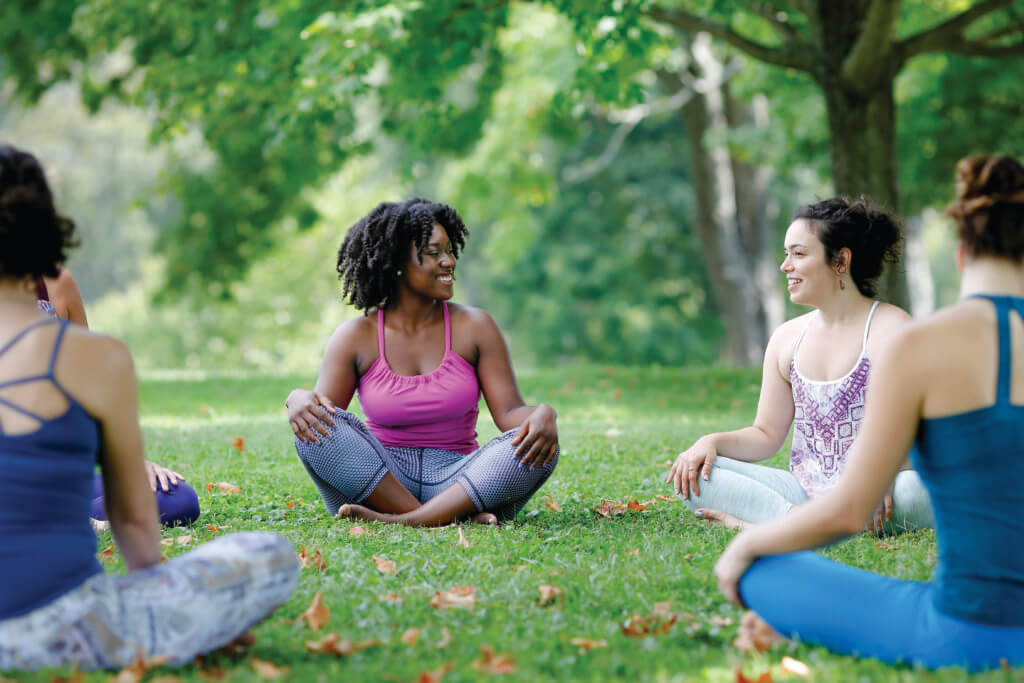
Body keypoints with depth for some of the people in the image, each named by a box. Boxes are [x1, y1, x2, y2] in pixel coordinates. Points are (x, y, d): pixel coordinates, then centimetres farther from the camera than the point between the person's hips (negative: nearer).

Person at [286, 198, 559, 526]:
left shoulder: (474, 327, 4)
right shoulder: (356, 336, 4)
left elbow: (509, 412, -2)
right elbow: (325, 405, -2)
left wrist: (542, 415, -26)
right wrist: (299, 399, -26)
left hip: (456, 481, 0)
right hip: (376, 480, 0)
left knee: (538, 449, -27)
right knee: (315, 428, -27)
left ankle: (400, 521, -36)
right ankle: (453, 518, -32)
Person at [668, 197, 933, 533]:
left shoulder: (892, 329, -5)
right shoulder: (786, 339, 12)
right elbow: (767, 434, 17)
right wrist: (711, 442, -3)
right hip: (803, 492, 5)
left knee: (920, 491, -40)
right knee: (690, 473, -11)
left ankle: (759, 522, -34)